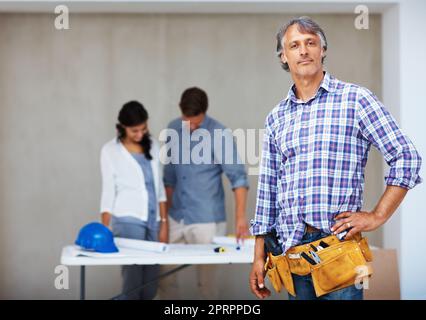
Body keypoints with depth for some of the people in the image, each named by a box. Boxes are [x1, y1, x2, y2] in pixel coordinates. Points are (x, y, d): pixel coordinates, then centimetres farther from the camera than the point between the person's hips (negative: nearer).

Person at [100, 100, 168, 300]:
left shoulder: (152, 146, 11)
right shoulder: (110, 151, -1)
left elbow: (159, 188, 14)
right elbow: (108, 192, -2)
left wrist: (164, 222, 7)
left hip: (153, 220, 5)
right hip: (127, 221, -5)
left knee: (150, 286, 3)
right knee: (133, 283, -11)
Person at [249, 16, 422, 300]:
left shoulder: (355, 99, 0)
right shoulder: (276, 118, 14)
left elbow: (407, 157, -2)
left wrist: (377, 216, -7)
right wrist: (259, 256, 13)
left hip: (337, 243, -4)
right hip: (289, 249, 4)